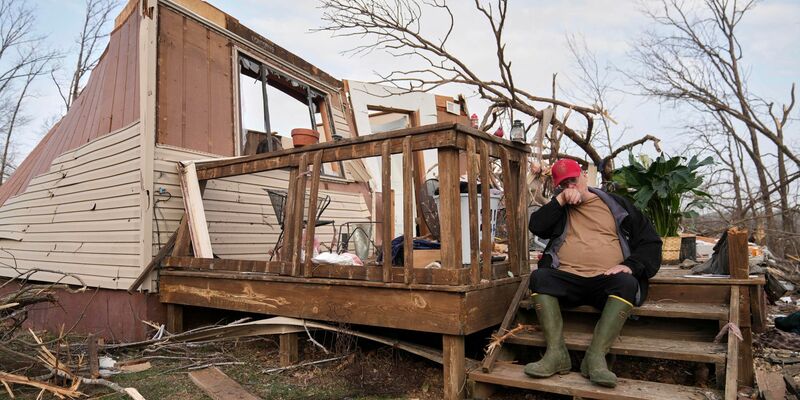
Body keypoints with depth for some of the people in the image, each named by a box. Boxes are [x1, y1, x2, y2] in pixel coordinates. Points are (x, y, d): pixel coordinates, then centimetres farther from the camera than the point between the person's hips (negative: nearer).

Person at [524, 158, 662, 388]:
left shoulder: (616, 205, 17)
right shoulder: (559, 210, 23)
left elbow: (650, 242, 11)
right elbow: (536, 227, 3)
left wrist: (631, 265, -8)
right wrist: (560, 200, -2)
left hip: (607, 281, -1)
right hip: (566, 278, 1)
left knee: (626, 283, -32)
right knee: (540, 276, -27)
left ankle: (596, 356, -36)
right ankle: (556, 353, -32)